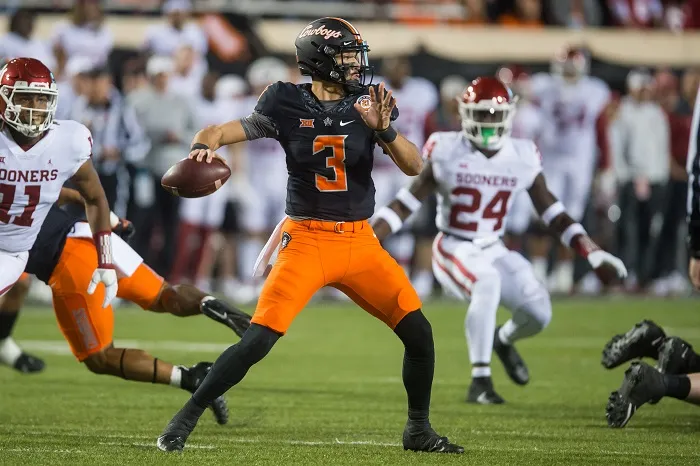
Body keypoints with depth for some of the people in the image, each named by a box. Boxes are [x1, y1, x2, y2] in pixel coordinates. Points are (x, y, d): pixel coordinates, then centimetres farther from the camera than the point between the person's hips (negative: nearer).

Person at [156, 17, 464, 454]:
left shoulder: (368, 104, 0)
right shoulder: (288, 106, -6)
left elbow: (414, 166, -6)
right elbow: (219, 133, -3)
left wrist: (384, 130, -23)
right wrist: (204, 146, -26)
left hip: (360, 242, 3)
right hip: (307, 239, -3)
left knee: (419, 332, -1)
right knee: (259, 339, -15)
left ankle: (419, 430, 18)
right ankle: (187, 418, -1)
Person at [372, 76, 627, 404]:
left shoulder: (522, 158, -2)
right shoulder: (447, 153, -11)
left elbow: (553, 213, 7)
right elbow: (406, 203, -4)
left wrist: (594, 255, 2)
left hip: (494, 252, 4)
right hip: (454, 250, -4)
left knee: (539, 313, -14)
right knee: (488, 283, -36)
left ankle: (504, 341, 25)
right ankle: (480, 382, -29)